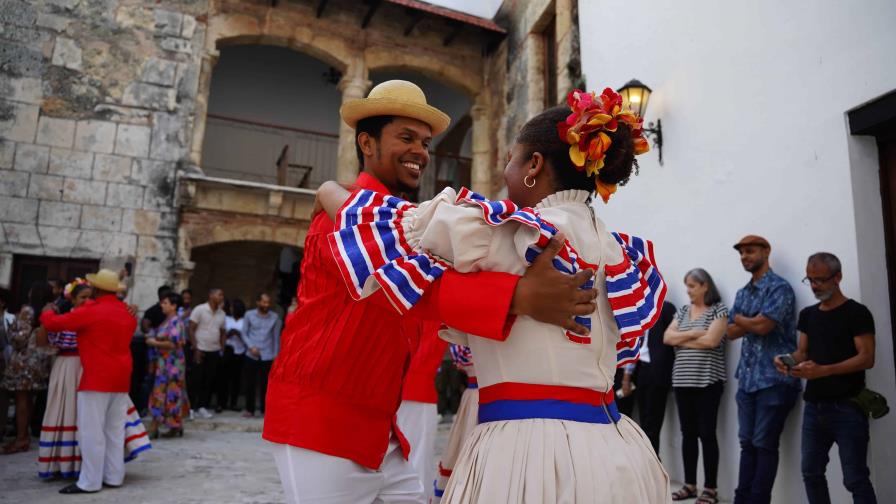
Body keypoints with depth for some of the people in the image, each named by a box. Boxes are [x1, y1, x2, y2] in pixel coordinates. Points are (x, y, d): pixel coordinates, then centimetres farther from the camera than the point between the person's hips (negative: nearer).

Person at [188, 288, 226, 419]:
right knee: (199, 380, 1)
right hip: (201, 350, -4)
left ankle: (204, 406, 13)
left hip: (215, 351, 4)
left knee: (210, 381, 4)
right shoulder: (199, 309, -6)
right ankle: (197, 406, 10)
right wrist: (195, 348, -12)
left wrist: (222, 349, 4)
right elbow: (191, 330, -7)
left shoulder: (222, 313, 9)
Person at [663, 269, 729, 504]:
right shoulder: (683, 310, 13)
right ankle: (689, 484, 20)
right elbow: (667, 337, 2)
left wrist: (681, 340, -5)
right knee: (688, 433, 10)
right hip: (682, 380, 5)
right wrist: (693, 334, -11)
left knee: (706, 434, 0)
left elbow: (710, 341, -17)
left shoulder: (719, 310, -4)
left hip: (707, 381, -5)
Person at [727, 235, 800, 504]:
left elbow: (763, 326, -18)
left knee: (765, 444, -1)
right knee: (747, 442, 10)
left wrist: (740, 319, 1)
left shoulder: (779, 287, -8)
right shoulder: (742, 294, 16)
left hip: (774, 379, -7)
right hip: (747, 378, 7)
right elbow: (731, 332, 10)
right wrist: (752, 322, -7)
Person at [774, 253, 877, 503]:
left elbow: (866, 358, -14)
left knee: (855, 478, -1)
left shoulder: (856, 313, -7)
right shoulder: (807, 314, 12)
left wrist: (823, 370, -26)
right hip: (814, 407, 6)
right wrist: (788, 360, -10)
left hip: (847, 408, -6)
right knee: (811, 472, 11)